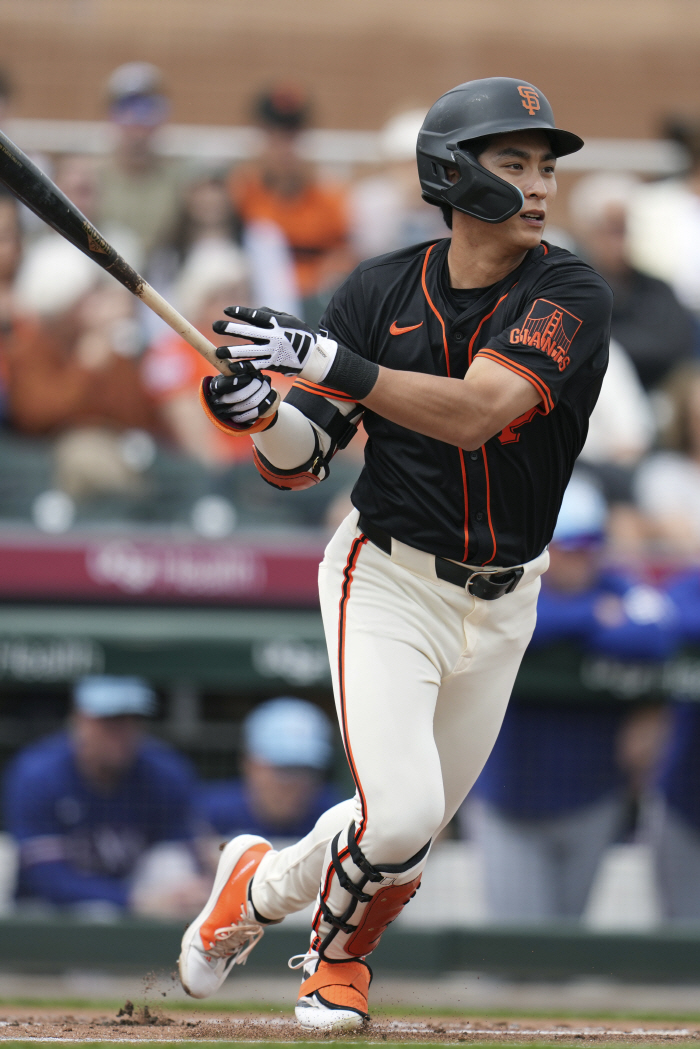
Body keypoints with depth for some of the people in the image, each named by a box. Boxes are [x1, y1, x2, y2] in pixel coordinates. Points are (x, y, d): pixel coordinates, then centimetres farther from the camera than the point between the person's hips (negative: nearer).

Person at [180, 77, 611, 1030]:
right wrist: (260, 411, -25)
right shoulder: (383, 290, -7)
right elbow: (299, 464, -3)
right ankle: (262, 885, 12)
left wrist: (326, 360, -38)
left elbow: (472, 414, -30)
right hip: (388, 583, -2)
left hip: (500, 603, 2)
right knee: (399, 817, -18)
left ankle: (337, 957, 42)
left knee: (415, 832, 12)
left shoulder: (570, 297, -13)